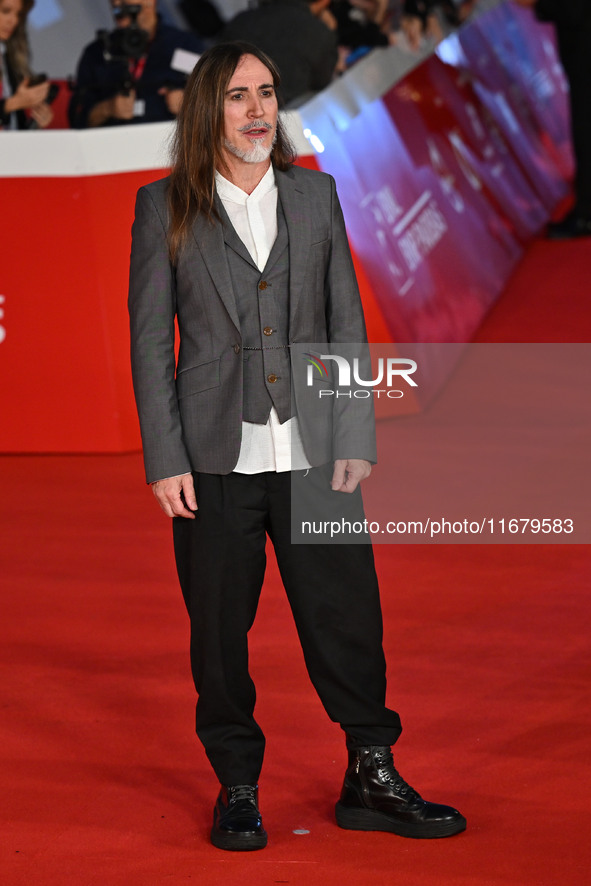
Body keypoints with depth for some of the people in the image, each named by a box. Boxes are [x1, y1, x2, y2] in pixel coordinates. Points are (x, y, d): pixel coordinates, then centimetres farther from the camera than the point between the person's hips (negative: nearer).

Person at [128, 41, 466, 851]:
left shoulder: (316, 195, 10)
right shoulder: (165, 207, 2)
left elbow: (346, 322, 10)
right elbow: (150, 339, 0)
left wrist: (355, 441, 2)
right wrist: (165, 461, -6)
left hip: (313, 454, 2)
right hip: (216, 461, -2)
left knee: (348, 616, 2)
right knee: (220, 631, 5)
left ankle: (372, 780, 16)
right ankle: (237, 790, 19)